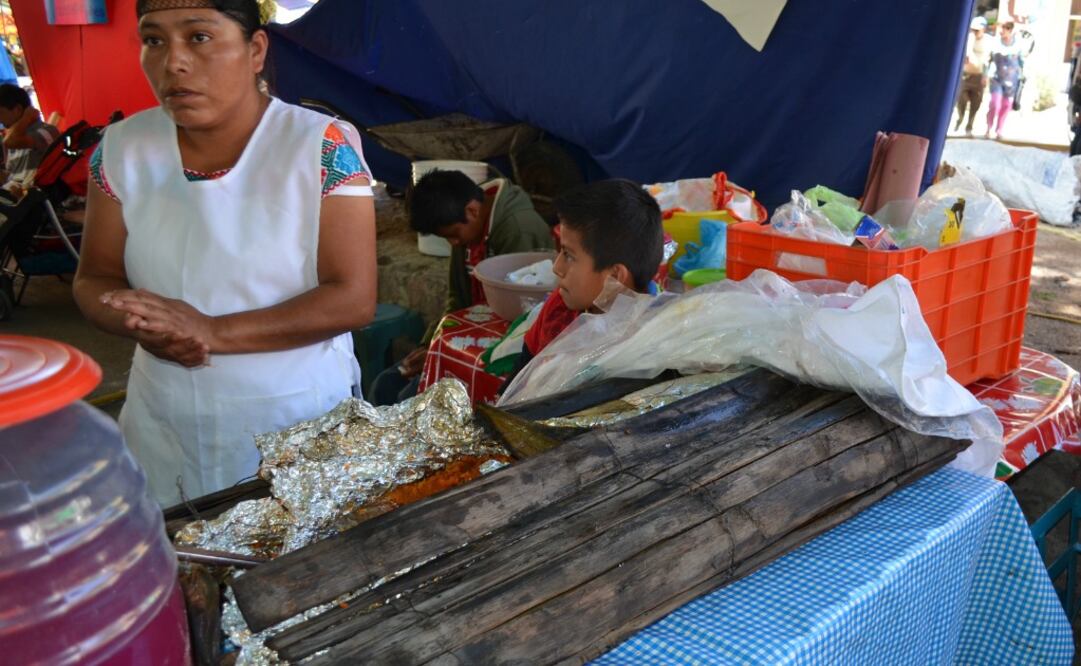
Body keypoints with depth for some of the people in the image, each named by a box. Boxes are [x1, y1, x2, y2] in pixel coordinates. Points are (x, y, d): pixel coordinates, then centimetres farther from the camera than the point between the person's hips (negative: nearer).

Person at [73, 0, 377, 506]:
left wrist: (213, 331, -26)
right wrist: (143, 323, -18)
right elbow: (93, 280, 5)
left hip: (302, 422, -3)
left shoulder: (323, 147, -14)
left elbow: (354, 299, -17)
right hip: (163, 429, 4)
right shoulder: (121, 148, -1)